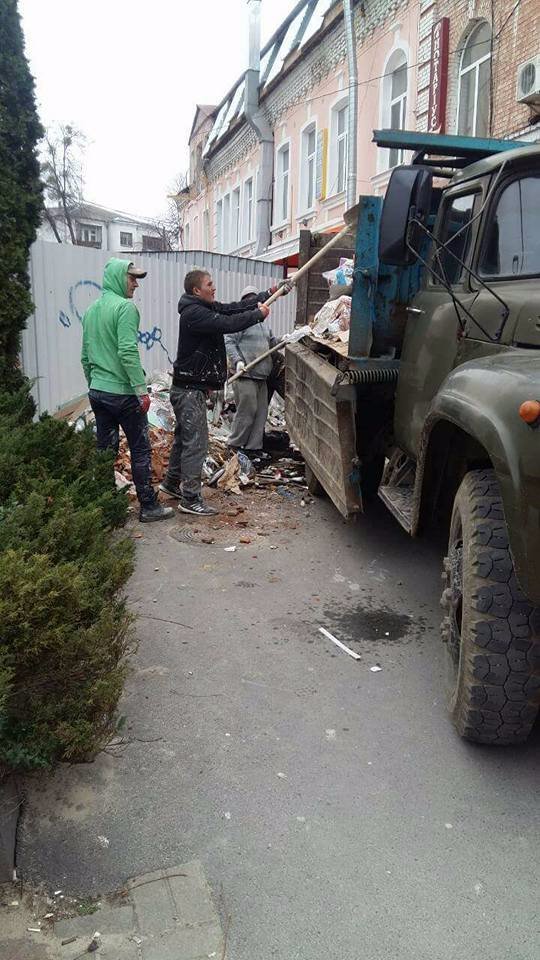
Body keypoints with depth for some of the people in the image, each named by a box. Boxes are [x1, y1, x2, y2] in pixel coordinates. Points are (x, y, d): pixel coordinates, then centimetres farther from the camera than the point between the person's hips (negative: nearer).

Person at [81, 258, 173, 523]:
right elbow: (128, 352, -21)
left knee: (105, 450, 12)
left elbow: (85, 356, 18)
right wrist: (141, 389, -18)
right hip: (123, 392, -8)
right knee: (140, 451, 2)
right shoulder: (125, 307, -12)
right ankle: (148, 506, 8)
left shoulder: (91, 310, 14)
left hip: (97, 392, 8)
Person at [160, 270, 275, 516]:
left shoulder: (207, 308, 12)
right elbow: (228, 324, -27)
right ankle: (190, 499, -4)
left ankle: (172, 483, 34)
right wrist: (259, 314, -14)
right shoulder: (193, 313, -19)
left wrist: (267, 295, 7)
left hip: (190, 387, 11)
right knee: (196, 442, -8)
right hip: (189, 389, -11)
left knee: (184, 437, 20)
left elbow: (234, 308, 11)